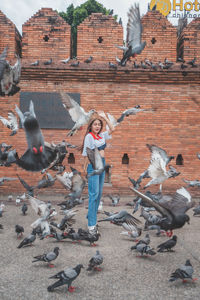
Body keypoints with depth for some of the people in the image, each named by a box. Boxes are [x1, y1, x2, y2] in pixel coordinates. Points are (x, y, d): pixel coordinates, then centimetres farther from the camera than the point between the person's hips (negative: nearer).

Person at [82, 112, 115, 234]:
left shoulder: (101, 135, 11)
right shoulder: (89, 136, -8)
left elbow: (112, 129, 20)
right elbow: (86, 153, -8)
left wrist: (105, 117, 16)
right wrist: (85, 167, -7)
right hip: (93, 165, -8)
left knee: (99, 193, 11)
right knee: (94, 194, -10)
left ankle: (91, 216, 24)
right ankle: (91, 224, -7)